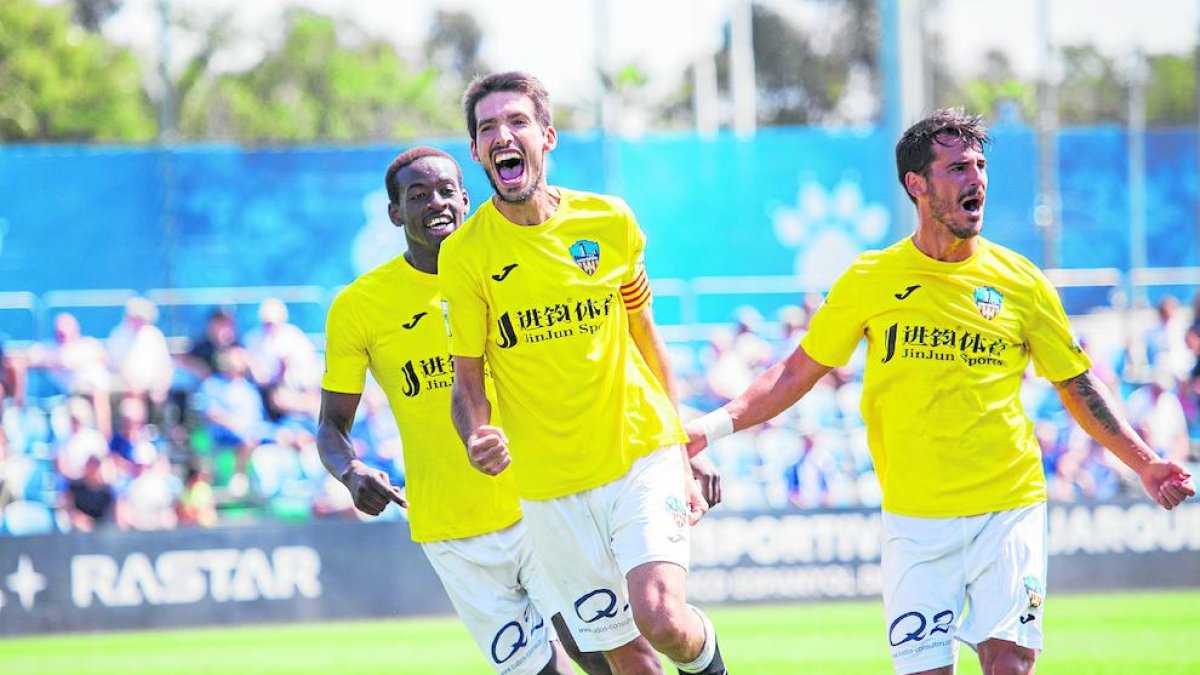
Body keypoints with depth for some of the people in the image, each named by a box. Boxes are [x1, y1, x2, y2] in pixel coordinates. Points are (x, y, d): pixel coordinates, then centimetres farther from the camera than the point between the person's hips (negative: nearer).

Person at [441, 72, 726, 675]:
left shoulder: (609, 222, -1)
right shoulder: (466, 254, -6)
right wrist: (478, 438, -21)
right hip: (551, 488, 0)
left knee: (659, 616, -20)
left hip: (641, 456, 0)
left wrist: (682, 458, 14)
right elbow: (467, 379, 1)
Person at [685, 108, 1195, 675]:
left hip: (1010, 509, 0)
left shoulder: (1021, 282, 3)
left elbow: (1078, 387, 14)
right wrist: (714, 426, -1)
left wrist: (1144, 465, 7)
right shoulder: (870, 280, 2)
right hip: (915, 518, 0)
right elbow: (798, 372, 9)